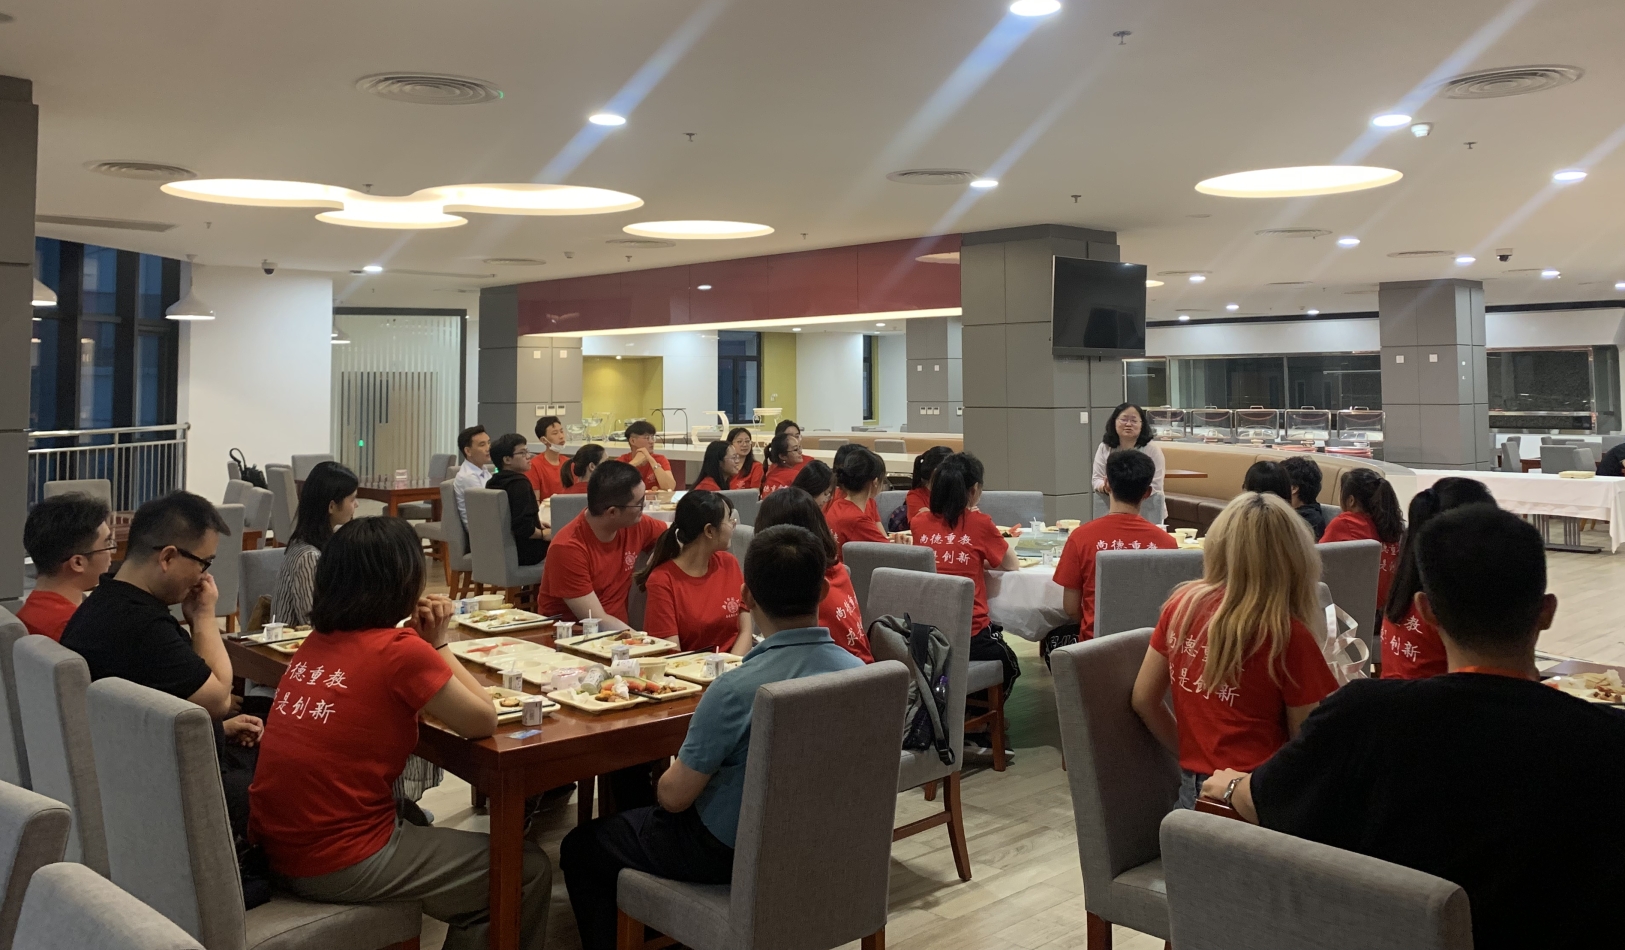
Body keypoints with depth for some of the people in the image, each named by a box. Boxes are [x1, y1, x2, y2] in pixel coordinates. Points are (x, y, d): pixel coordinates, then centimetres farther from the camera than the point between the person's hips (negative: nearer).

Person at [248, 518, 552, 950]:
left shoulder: (318, 641, 6)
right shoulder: (400, 648, -17)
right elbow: (483, 722, -9)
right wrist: (437, 644, 0)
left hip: (276, 848, 8)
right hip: (338, 864, -8)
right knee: (527, 871, 5)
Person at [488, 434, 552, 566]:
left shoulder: (493, 483, 5)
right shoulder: (519, 483, -20)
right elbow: (524, 528, -28)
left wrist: (536, 523, 15)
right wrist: (543, 534, -10)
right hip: (523, 552, -9)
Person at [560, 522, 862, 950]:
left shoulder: (736, 690, -32)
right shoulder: (856, 671, -14)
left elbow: (675, 796, -19)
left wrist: (666, 782, 5)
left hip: (730, 852, -6)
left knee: (580, 847, 16)